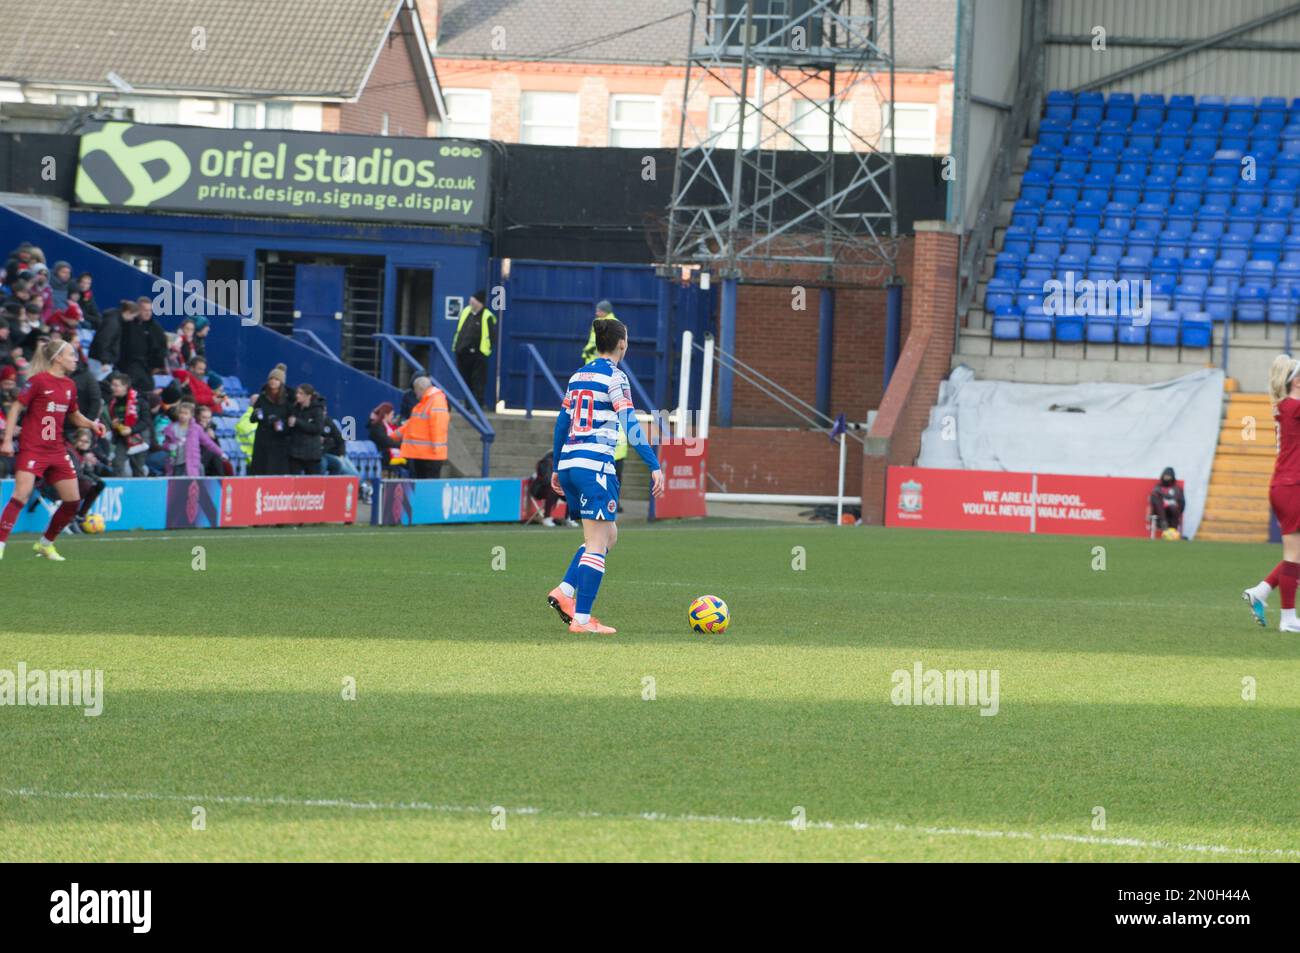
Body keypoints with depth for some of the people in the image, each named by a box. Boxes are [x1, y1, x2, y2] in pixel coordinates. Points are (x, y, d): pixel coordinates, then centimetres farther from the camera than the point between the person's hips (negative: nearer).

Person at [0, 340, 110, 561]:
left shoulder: (69, 386, 11)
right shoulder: (39, 380, -8)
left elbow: (73, 415, 26)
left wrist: (91, 424, 7)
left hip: (56, 449, 7)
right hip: (32, 449, -7)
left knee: (73, 501, 5)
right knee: (21, 495, -21)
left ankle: (46, 543, 21)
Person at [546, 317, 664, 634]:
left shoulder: (578, 376, 15)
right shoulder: (615, 378, -7)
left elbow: (562, 423, 19)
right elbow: (631, 427, -15)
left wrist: (557, 468, 27)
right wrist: (655, 466, -15)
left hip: (569, 464, 8)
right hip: (595, 465, -8)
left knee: (608, 535, 18)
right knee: (598, 543, -5)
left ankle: (564, 591, 4)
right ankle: (582, 618, -9)